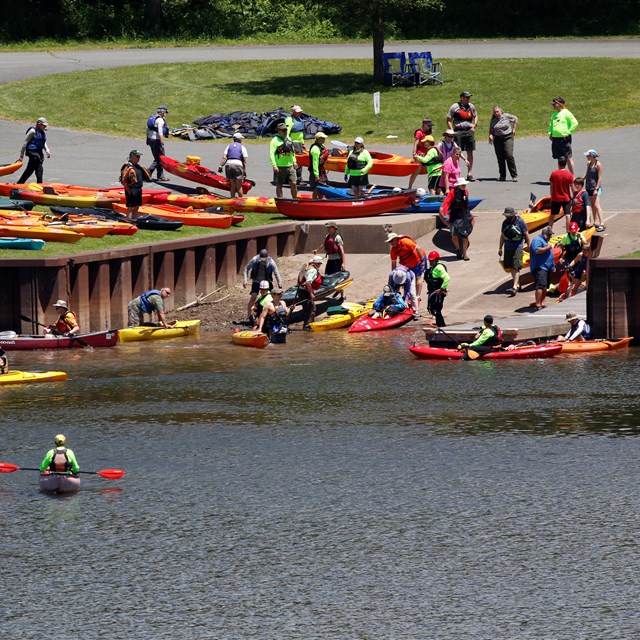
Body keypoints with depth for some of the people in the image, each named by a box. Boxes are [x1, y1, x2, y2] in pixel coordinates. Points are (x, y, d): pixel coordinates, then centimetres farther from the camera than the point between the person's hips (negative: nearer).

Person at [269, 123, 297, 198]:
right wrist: (274, 166, -22)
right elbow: (271, 154, -14)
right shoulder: (275, 140, -8)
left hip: (290, 166, 5)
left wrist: (294, 161, 16)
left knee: (293, 184, 2)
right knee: (279, 185, 3)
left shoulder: (288, 139, 14)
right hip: (280, 167, -5)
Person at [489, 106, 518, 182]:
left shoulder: (506, 116, -1)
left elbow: (515, 119, 12)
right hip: (497, 139, 3)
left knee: (509, 156, -14)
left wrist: (514, 129, 7)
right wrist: (490, 135, -12)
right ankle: (502, 176, 12)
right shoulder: (493, 121, 6)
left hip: (507, 138, -3)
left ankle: (514, 175, -9)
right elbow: (491, 130, 9)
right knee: (500, 158, 3)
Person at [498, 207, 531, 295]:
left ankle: (515, 287, -19)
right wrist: (500, 248, 18)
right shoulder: (505, 222, 7)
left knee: (516, 268, -12)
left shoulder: (520, 222, -8)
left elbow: (526, 235, -2)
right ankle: (517, 284, 23)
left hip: (518, 248, -6)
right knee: (511, 268, 10)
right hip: (508, 247, 6)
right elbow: (502, 236, 17)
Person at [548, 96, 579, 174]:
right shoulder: (554, 114, 16)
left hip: (564, 139, -7)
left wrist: (567, 133, -14)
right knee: (559, 159, 11)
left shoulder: (566, 113, -6)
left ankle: (572, 176, -1)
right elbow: (551, 125, 29)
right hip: (555, 138, 7)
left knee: (568, 158, -5)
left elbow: (575, 123, -11)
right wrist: (550, 133, 12)